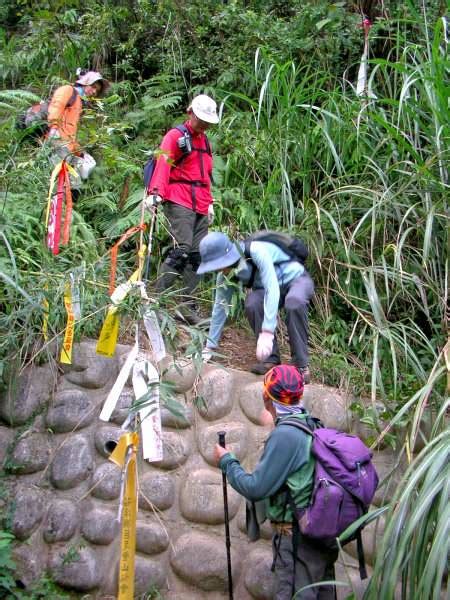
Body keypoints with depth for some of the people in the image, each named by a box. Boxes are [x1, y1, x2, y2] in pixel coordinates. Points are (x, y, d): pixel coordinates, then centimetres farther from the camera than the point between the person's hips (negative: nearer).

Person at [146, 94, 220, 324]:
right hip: (179, 202, -8)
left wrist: (209, 202, 22)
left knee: (197, 255, 3)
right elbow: (163, 165, -15)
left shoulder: (204, 140, 24)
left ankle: (188, 307, 7)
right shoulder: (175, 136, 0)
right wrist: (156, 191, -30)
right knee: (182, 249, -19)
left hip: (200, 206, 8)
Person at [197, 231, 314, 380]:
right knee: (252, 304, -27)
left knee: (294, 302, -39)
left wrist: (267, 333, -49)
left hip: (296, 278, -5)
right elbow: (220, 307, -4)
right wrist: (210, 347, -1)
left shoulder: (256, 252, -34)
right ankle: (271, 359, -13)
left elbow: (272, 289, -41)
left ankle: (301, 365, -27)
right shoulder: (225, 275, -14)